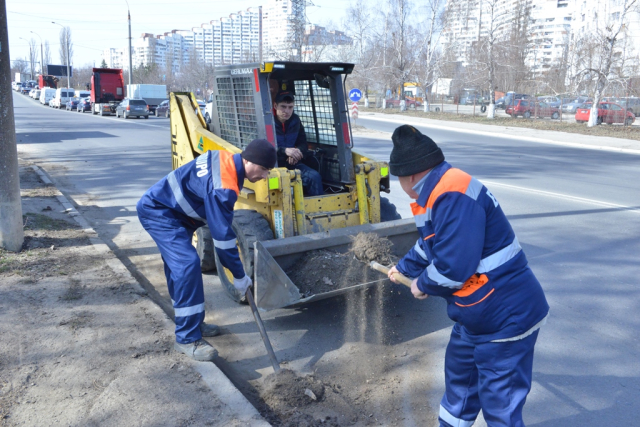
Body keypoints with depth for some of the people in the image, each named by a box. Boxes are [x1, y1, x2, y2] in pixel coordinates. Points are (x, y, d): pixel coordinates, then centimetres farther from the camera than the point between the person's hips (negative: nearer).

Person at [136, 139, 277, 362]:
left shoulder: (226, 160, -3)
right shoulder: (222, 187, -31)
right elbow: (222, 234, -27)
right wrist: (239, 276, -18)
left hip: (166, 209, 10)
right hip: (157, 211, -10)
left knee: (178, 266, 15)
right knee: (187, 264, -19)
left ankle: (190, 323, 28)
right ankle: (187, 339, -12)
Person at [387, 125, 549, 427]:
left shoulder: (455, 197, -29)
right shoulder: (441, 192, 4)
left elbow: (453, 267, -33)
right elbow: (431, 243, 22)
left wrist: (422, 284, -13)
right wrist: (404, 267, 37)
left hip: (507, 318, -10)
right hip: (475, 315, 10)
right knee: (459, 376, 27)